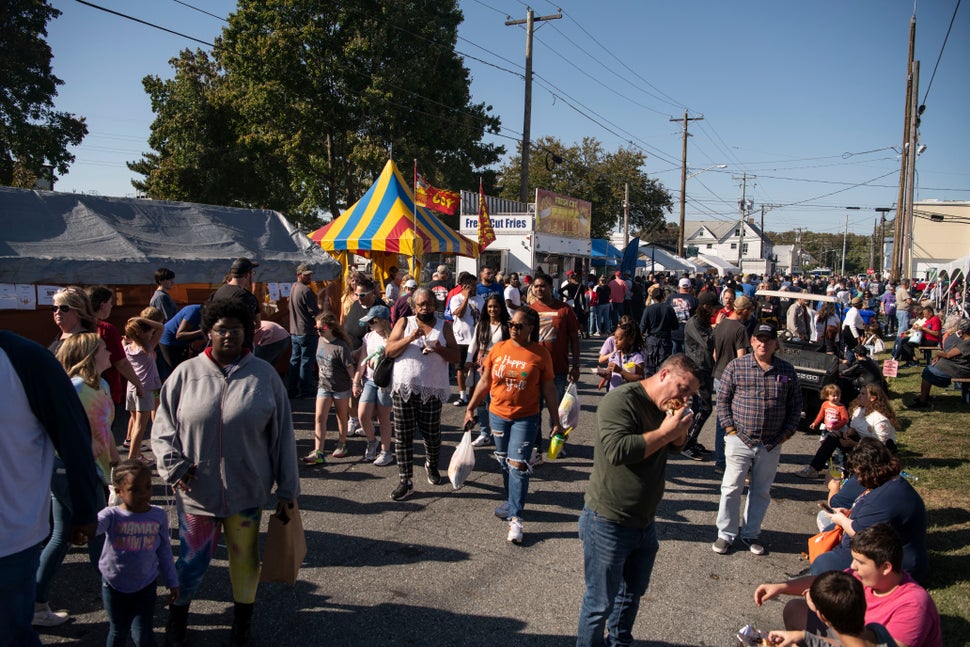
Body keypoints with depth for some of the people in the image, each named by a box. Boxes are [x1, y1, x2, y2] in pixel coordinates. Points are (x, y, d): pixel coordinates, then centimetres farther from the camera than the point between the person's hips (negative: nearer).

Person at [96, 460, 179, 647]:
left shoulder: (159, 516, -9)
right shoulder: (112, 515, -15)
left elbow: (164, 551, 2)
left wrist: (172, 582, 8)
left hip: (145, 586, 0)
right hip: (114, 585, 0)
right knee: (118, 631, 18)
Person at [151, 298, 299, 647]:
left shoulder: (263, 375, -2)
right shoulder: (186, 374, -2)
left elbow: (282, 433, 0)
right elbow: (163, 426, 5)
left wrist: (287, 487, 1)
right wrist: (173, 466, -8)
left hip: (247, 490, 0)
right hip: (196, 491, 0)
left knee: (245, 556, 14)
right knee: (192, 560, 11)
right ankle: (177, 615, 39)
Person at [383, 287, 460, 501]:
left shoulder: (443, 326, 7)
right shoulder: (404, 323, 6)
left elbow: (455, 357, 3)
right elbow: (389, 351, -2)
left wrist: (440, 349, -17)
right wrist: (410, 338, -16)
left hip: (432, 389, 0)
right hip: (404, 387, 0)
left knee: (432, 434, 9)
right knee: (403, 435, 1)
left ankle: (432, 466, 38)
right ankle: (405, 481, 9)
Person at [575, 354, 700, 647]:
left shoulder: (663, 406, 6)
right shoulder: (621, 400, -21)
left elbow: (674, 448, 18)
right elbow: (617, 450, -34)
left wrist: (680, 430, -4)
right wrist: (665, 432, -26)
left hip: (644, 521, 9)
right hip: (609, 523, -9)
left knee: (632, 593, 25)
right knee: (600, 603, 6)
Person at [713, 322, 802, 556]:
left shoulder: (787, 371, 3)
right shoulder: (736, 366, -3)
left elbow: (795, 404, 10)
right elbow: (723, 399, 0)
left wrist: (787, 432, 2)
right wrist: (729, 429, -7)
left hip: (771, 444, 2)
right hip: (740, 440, -2)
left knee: (761, 492, 13)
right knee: (732, 488, 2)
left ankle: (751, 533, 29)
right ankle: (726, 534, 16)